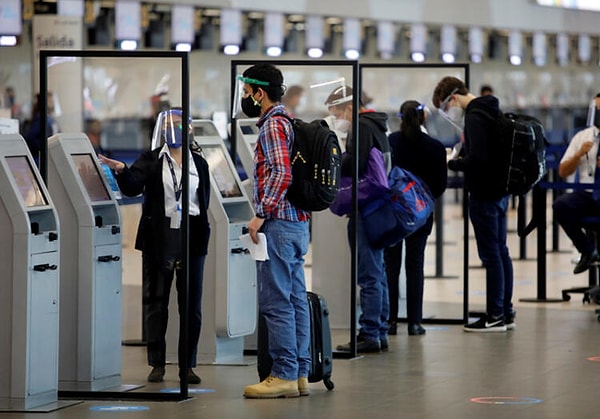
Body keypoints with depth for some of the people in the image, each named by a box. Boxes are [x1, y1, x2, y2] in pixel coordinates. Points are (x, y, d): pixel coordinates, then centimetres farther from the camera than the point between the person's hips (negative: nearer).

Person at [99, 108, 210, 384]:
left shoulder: (198, 162, 10)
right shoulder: (151, 160, 2)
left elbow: (205, 200, 14)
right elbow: (133, 187, -13)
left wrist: (201, 232, 6)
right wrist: (122, 171, -32)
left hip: (191, 238, 2)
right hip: (159, 238, -2)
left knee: (191, 304, 4)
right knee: (156, 302, 3)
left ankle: (188, 365, 11)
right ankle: (157, 364, 10)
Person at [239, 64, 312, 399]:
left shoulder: (273, 124, -11)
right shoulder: (287, 121, 19)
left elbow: (281, 173, -23)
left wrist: (261, 214, -19)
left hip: (279, 222, -10)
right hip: (298, 222, 10)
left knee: (276, 302, -7)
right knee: (296, 299, 9)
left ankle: (284, 375, -7)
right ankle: (301, 374, 11)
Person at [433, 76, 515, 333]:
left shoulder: (475, 117, -17)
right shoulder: (492, 110, 13)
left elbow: (477, 159, -25)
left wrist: (453, 164, -10)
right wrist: (461, 158, 10)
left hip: (484, 194, -10)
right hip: (500, 190, 10)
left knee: (490, 254, -4)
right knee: (500, 251, 14)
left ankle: (495, 316, 0)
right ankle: (506, 312, 19)